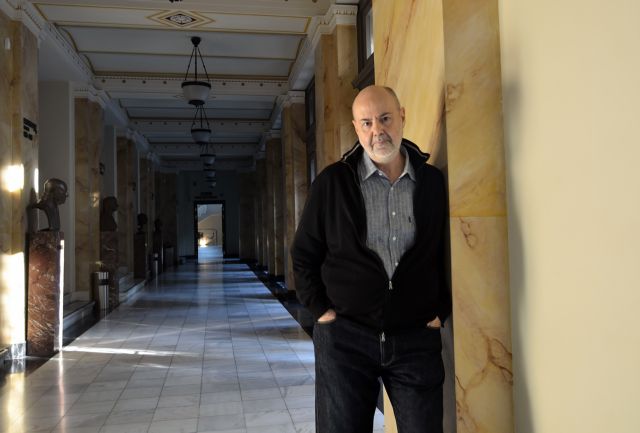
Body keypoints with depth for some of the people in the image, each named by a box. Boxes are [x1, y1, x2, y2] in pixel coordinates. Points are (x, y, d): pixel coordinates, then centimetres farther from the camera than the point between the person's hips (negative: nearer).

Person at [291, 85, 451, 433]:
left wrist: (440, 311, 4)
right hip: (344, 337, -1)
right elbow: (304, 254, 5)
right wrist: (320, 310, -2)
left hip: (417, 339, 1)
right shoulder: (332, 182, -2)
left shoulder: (433, 182, 2)